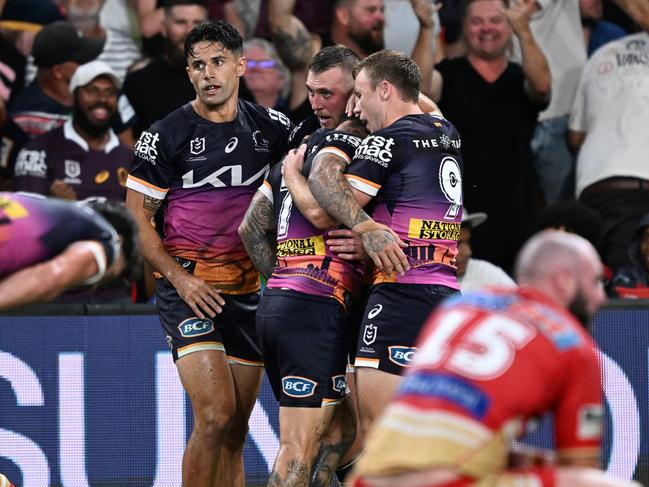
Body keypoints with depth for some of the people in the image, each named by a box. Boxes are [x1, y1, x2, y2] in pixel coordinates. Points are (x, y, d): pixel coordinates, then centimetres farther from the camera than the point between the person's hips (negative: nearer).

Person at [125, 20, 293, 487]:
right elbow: (136, 218, -3)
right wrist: (180, 278, -13)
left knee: (236, 432, 7)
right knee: (215, 416, -19)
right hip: (189, 287, -5)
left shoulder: (268, 125, 6)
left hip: (247, 288, 5)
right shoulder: (167, 134, -5)